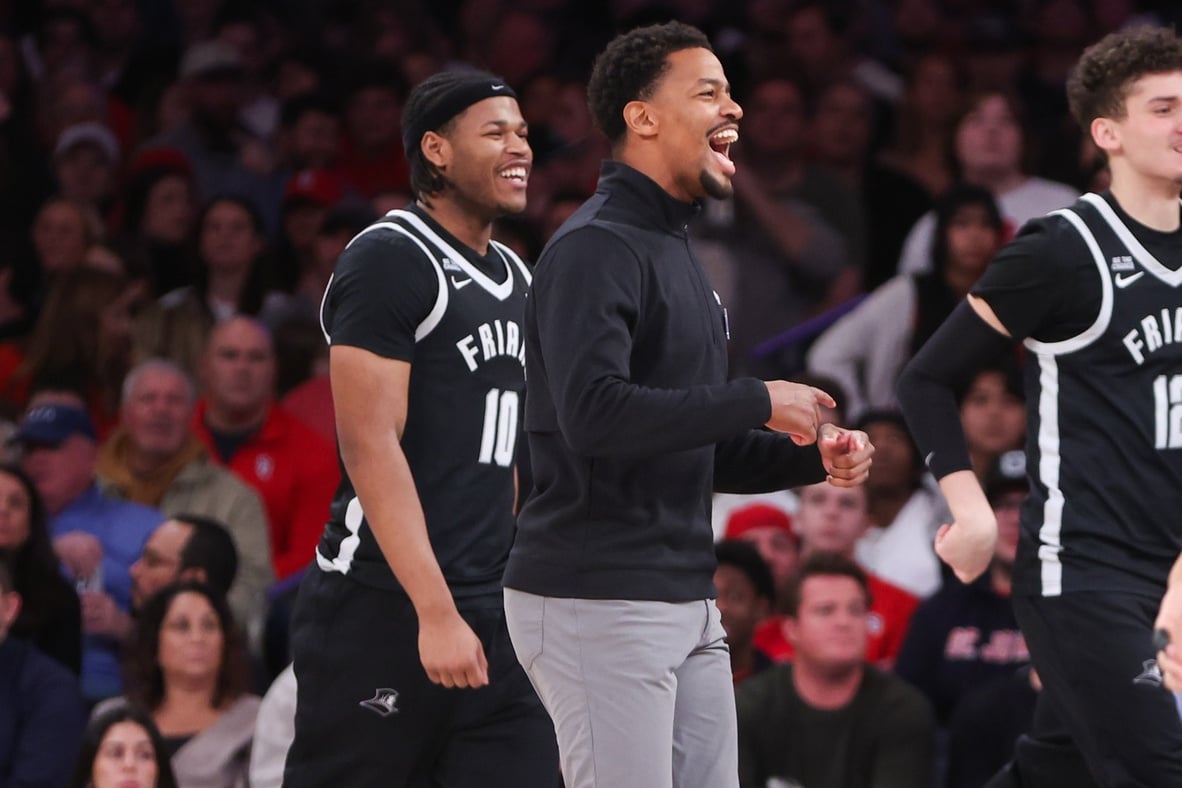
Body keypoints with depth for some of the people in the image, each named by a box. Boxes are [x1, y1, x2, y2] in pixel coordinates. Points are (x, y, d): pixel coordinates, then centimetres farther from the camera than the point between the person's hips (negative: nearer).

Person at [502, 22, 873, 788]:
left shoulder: (677, 251, 20)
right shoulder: (595, 248, -11)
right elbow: (593, 414, -27)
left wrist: (814, 457, 8)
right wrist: (758, 402, -20)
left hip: (688, 604, 10)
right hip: (598, 605, -10)